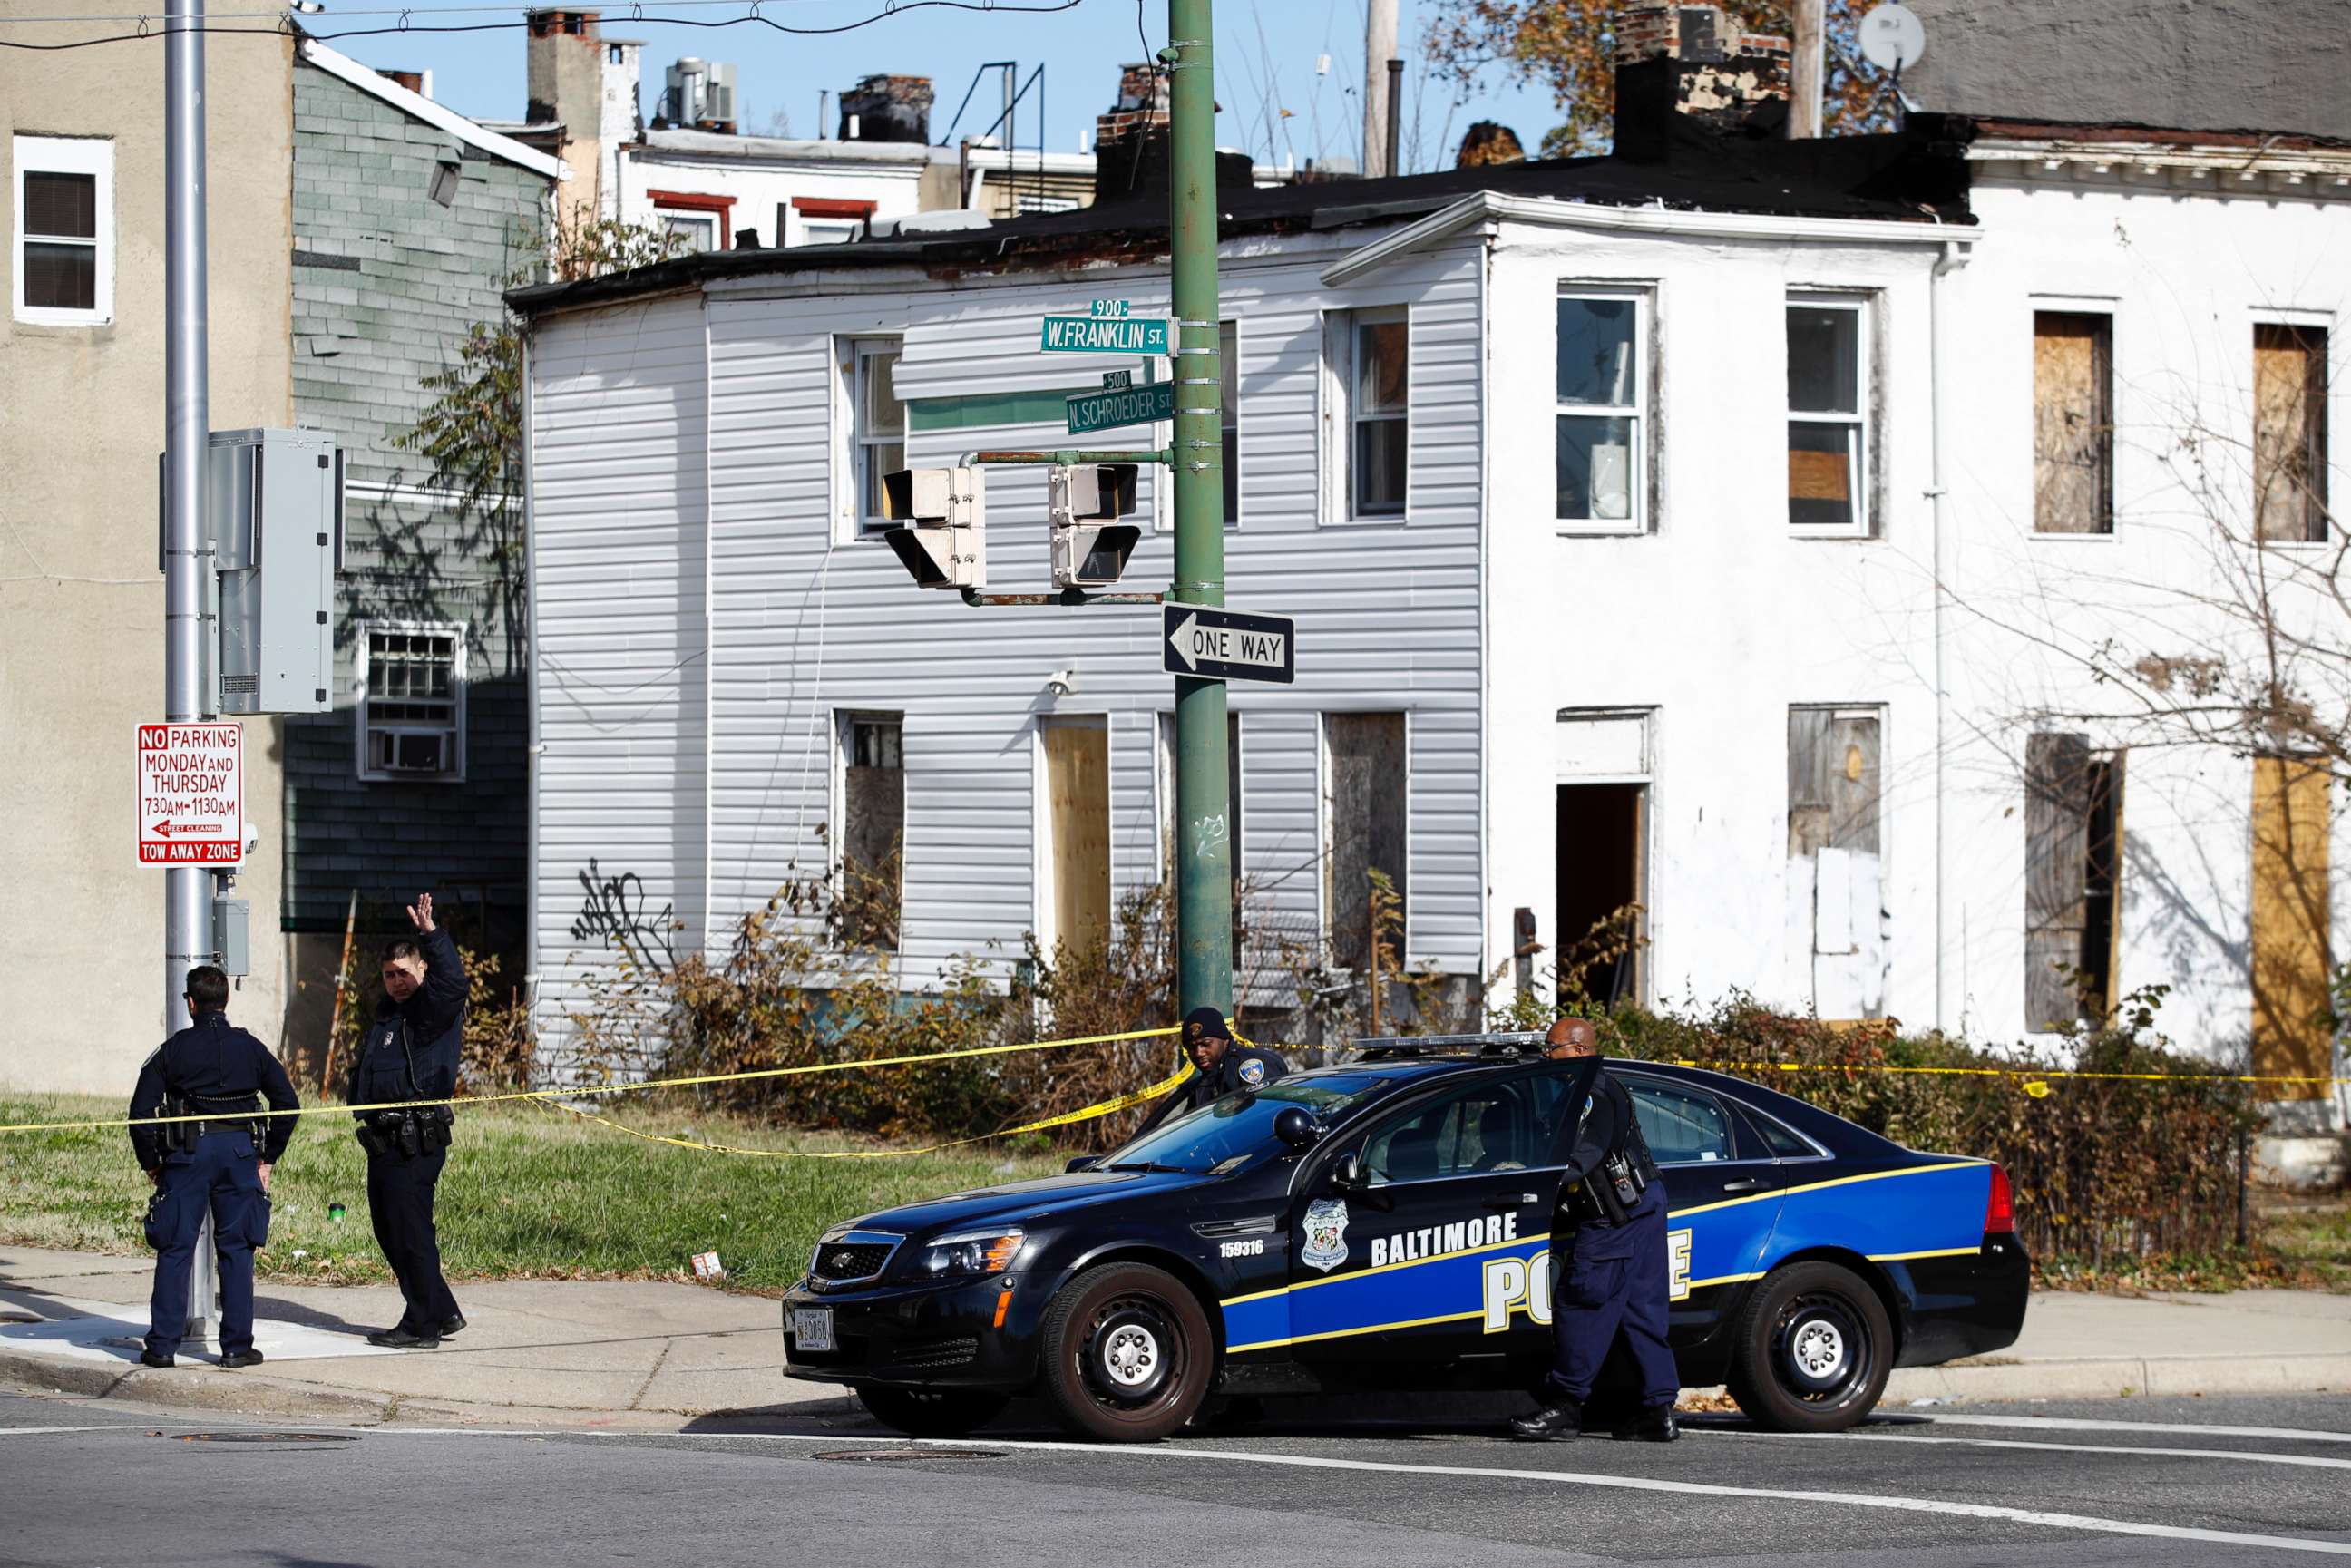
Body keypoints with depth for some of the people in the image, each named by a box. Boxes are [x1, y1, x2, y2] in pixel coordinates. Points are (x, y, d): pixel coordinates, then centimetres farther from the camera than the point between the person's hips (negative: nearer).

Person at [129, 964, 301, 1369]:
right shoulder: (250, 1048, 7)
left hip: (187, 1153, -1)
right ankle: (237, 1346, 4)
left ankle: (162, 1346, 1)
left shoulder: (172, 1050, 1)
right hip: (239, 1151, 2)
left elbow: (141, 1111, -3)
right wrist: (268, 1157, 14)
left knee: (174, 1250, 3)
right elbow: (288, 1104, 7)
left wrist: (150, 1163, 8)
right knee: (236, 1251, 7)